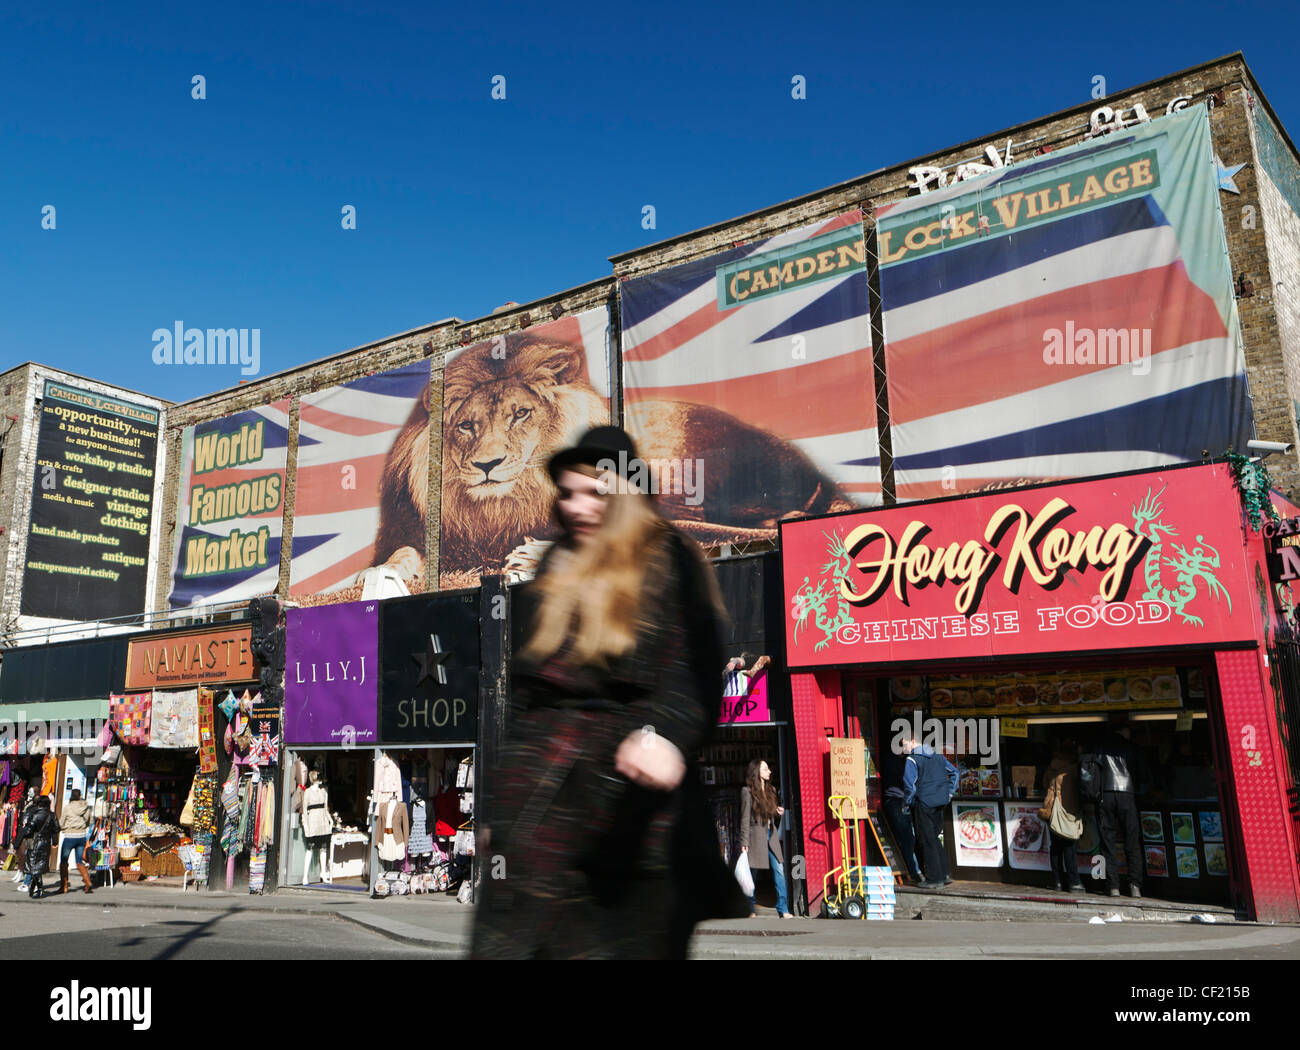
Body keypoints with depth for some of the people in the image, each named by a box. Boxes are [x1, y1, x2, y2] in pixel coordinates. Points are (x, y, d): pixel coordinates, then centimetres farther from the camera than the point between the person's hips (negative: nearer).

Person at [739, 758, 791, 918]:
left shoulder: (771, 790, 15)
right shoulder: (747, 791, -4)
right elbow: (745, 819, -6)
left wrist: (780, 813, 1)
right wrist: (744, 843, -10)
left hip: (771, 836, 5)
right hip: (756, 836, -5)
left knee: (779, 870, -5)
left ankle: (783, 909, -1)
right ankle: (752, 910, 14)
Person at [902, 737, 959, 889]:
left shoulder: (912, 760, -10)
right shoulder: (937, 756, 12)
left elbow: (909, 784, -18)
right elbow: (954, 772, 18)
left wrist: (907, 802, -4)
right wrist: (949, 793, 18)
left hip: (924, 804, -7)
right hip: (940, 803, 7)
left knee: (927, 841, 0)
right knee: (934, 838, 19)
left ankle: (934, 879, 2)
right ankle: (945, 874, 17)